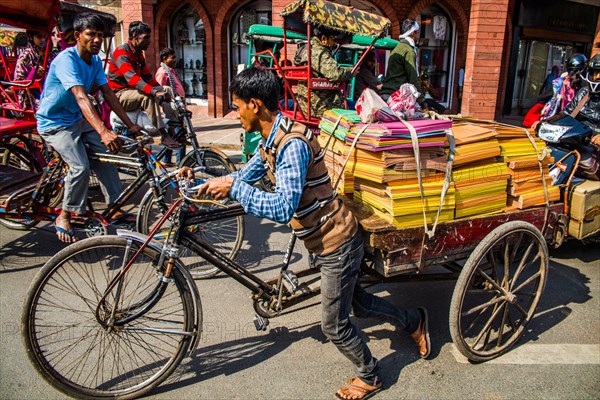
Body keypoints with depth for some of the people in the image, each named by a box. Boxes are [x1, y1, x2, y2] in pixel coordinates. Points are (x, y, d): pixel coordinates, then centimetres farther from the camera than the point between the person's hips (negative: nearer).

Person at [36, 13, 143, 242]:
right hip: (55, 123, -7)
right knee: (81, 167, -24)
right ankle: (64, 217, -4)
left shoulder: (95, 61, 0)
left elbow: (108, 94, 1)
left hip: (79, 120, 8)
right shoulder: (66, 59, -25)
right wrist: (103, 131, -51)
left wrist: (130, 125, -6)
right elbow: (81, 97, -38)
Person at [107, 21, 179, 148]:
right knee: (148, 97, -36)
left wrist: (162, 91, -6)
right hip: (119, 95, -9)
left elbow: (149, 78, 11)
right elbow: (132, 78, -31)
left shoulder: (139, 55, 14)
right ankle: (164, 136, -37)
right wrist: (154, 92, -43)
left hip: (132, 92, 9)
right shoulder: (121, 52, -15)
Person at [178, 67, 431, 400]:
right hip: (324, 242, 10)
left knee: (334, 326, 9)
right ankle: (413, 322, 48)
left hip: (336, 246, -10)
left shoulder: (292, 143, -27)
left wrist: (233, 188, -32)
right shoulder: (271, 142, 4)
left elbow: (284, 208, -36)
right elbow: (243, 177, 16)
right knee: (357, 303, 27)